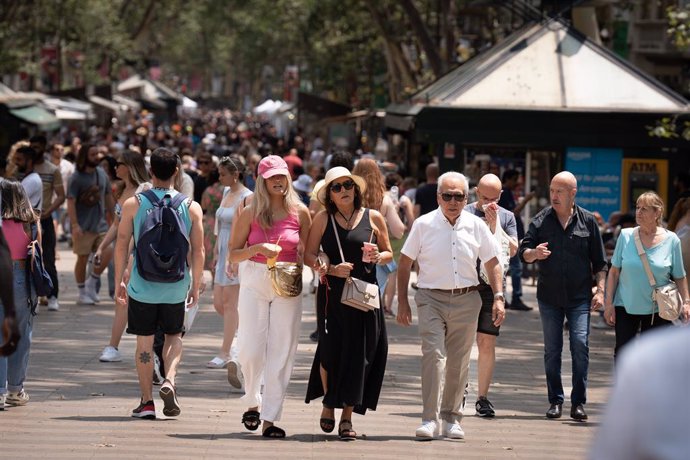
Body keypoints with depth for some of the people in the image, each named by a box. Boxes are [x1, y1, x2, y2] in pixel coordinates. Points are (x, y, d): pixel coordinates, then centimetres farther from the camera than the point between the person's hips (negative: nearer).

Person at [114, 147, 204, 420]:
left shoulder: (133, 204, -4)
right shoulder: (191, 207, -1)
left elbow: (122, 245, -2)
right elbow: (198, 250, 0)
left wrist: (118, 281, 6)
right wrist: (196, 285, 10)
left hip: (142, 285, -1)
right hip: (176, 286, 1)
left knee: (144, 341, 8)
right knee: (174, 336, 18)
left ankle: (147, 401, 9)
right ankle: (170, 380, -5)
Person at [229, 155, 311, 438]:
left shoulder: (300, 213, 4)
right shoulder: (250, 214, 2)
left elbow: (307, 253, 8)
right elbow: (233, 255, 3)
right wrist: (257, 249, -14)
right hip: (254, 283, 0)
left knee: (281, 352, -3)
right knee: (250, 350, -5)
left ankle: (270, 419, 1)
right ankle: (252, 402, 21)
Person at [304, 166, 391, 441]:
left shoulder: (373, 218, 6)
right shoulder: (323, 219, 4)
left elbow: (389, 254, 13)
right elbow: (309, 255, 2)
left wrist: (379, 257, -9)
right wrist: (331, 269, -14)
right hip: (332, 293, -1)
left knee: (359, 354, -2)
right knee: (331, 351, -2)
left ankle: (347, 417, 5)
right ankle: (328, 404, 23)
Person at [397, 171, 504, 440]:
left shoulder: (476, 226, 5)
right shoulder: (424, 225, 0)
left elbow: (492, 264, 12)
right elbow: (404, 264, 5)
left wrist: (498, 298, 3)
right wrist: (402, 302, 1)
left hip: (466, 300, 2)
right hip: (431, 299, -2)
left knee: (459, 362, 7)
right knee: (433, 354, -16)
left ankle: (452, 418, 19)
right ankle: (429, 419, -16)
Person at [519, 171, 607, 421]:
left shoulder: (587, 221, 4)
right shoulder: (541, 220, 4)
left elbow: (599, 261, 7)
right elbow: (523, 253, 4)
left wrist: (600, 290, 0)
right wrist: (534, 253, -19)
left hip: (579, 297, -1)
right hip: (549, 296, 1)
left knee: (580, 345, -10)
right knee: (552, 350, 5)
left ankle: (578, 403, -4)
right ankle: (555, 401, 13)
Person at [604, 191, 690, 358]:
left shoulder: (671, 240, -4)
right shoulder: (626, 236, -2)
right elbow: (614, 272, 2)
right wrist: (609, 303, -2)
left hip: (657, 310, 0)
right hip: (626, 306, 0)